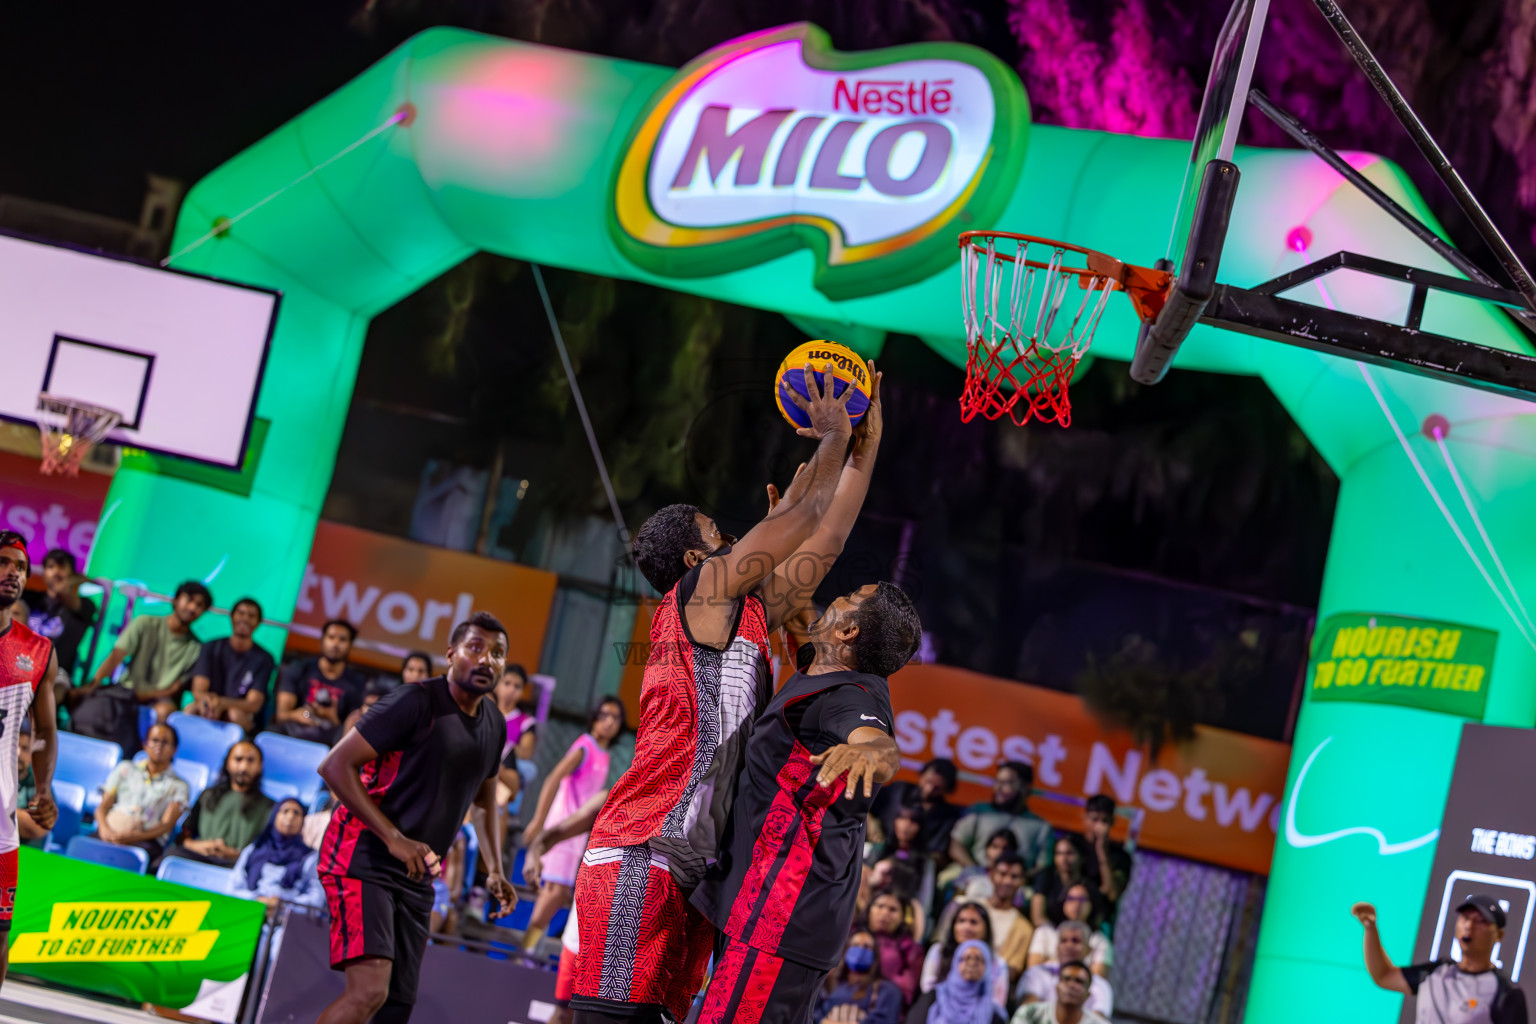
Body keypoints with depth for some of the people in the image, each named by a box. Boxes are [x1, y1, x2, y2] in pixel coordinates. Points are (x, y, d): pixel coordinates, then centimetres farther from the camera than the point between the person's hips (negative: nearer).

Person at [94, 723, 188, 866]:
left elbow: (167, 824, 1)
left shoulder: (179, 786, 16)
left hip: (147, 839, -2)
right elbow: (103, 806, 17)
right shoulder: (125, 769, 25)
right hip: (111, 831, 2)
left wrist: (135, 837, -18)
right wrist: (105, 828, -8)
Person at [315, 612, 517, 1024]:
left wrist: (495, 870, 14)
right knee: (370, 990, -24)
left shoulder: (494, 725, 11)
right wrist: (394, 838, -23)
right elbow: (335, 765, -17)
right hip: (362, 857, -8)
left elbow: (485, 801, 28)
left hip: (416, 876, 8)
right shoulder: (416, 703, -14)